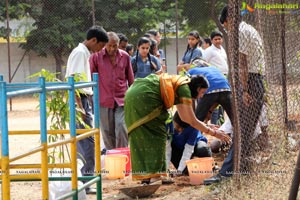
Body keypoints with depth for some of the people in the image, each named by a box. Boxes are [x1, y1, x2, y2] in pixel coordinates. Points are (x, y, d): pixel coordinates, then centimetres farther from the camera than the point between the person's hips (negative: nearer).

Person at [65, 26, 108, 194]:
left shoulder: (85, 53, 17)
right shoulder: (80, 53, -12)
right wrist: (79, 107, -24)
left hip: (84, 100, 10)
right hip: (80, 100, -10)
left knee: (82, 141, 12)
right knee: (88, 141, -11)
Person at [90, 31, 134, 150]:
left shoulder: (125, 56, 4)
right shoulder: (96, 56, -3)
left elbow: (130, 78, 14)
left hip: (122, 100, 1)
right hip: (104, 100, -1)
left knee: (122, 128, -11)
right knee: (107, 132, 4)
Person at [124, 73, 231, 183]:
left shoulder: (178, 85, 23)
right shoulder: (184, 88, -4)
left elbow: (184, 117, 31)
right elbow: (192, 121, -4)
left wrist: (206, 126, 34)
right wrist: (214, 133, 3)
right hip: (143, 96, -9)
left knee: (141, 137, 11)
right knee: (157, 134, -2)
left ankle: (145, 176, 12)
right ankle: (153, 175, -5)